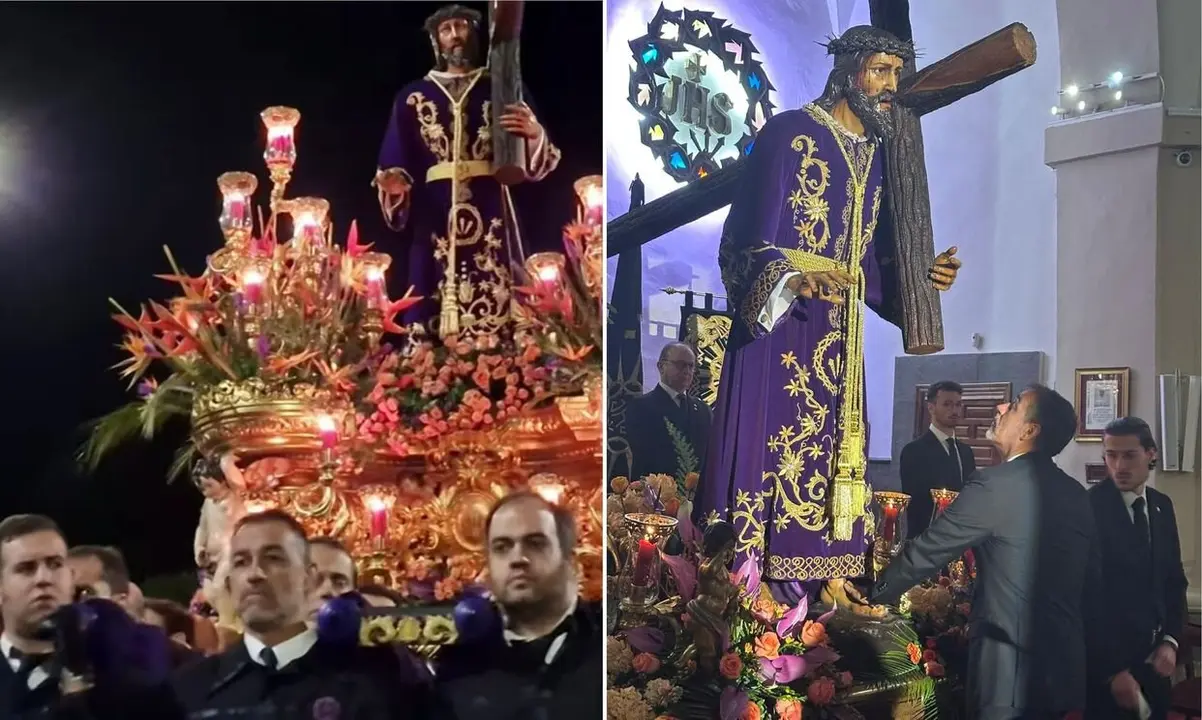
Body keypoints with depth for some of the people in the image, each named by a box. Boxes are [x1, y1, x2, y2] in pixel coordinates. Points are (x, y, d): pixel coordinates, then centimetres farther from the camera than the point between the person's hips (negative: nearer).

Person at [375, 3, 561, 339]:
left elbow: (534, 163, 6)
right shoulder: (413, 97, 17)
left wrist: (536, 134, -15)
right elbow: (397, 165, 12)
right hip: (434, 217, 1)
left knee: (497, 298, -13)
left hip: (491, 214, -1)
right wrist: (396, 188, -10)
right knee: (433, 314, -8)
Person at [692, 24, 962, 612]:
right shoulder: (789, 134, -5)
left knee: (831, 445, 7)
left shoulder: (878, 155, 16)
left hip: (839, 332, 7)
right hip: (777, 319, -7)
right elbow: (754, 239, -13)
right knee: (768, 441, -8)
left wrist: (920, 278, 2)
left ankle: (827, 578, 11)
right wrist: (797, 281, -30)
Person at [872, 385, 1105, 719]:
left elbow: (927, 550, -9)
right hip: (1065, 667, 8)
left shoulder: (995, 484, -13)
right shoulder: (1076, 495, 10)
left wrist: (870, 594, 5)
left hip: (1011, 669, -8)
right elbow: (1093, 585, 14)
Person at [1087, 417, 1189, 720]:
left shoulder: (1162, 506, 5)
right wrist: (1112, 669, -16)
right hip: (1106, 661, -6)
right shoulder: (1090, 508, -16)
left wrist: (1170, 640, -1)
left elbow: (1174, 580, 12)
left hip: (1153, 658, 6)